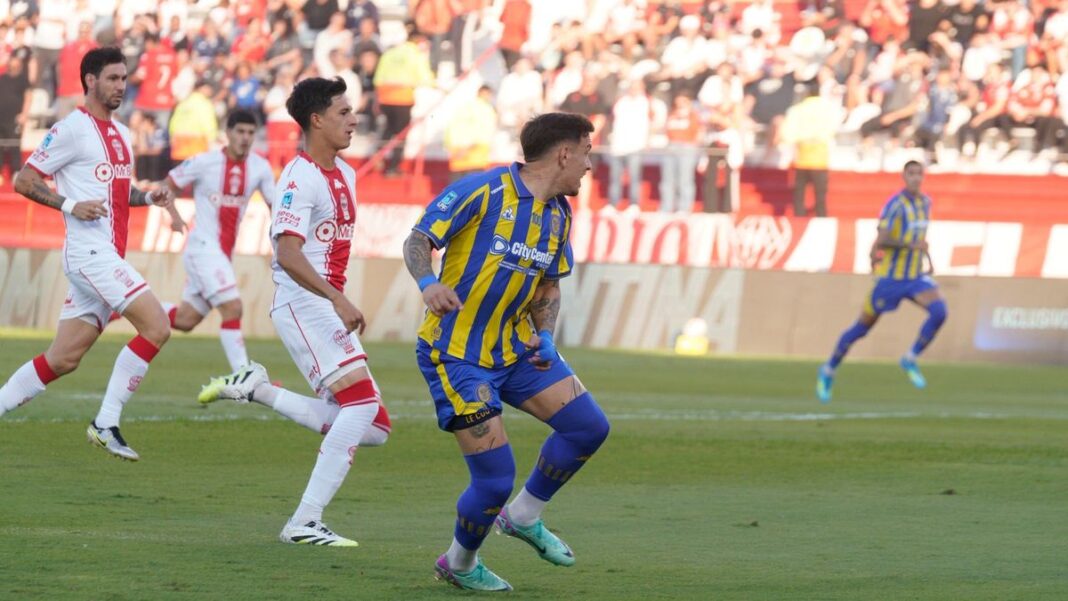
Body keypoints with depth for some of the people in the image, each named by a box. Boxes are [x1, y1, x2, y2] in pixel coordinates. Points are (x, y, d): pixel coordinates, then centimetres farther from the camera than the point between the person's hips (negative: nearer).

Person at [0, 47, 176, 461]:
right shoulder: (71, 130, -7)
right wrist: (71, 205, -18)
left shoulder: (121, 134, 19)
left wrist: (148, 197, 11)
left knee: (62, 359, 7)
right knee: (156, 326, -17)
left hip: (107, 256, 9)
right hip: (89, 251, -9)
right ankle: (106, 424, -13)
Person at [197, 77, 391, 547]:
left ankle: (256, 390, 11)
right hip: (302, 305, -9)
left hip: (328, 308, 9)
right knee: (363, 404, -21)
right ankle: (305, 522, -18)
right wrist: (337, 299, -31)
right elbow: (287, 253, -23)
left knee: (373, 427, 2)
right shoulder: (300, 178, -12)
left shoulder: (345, 175, 16)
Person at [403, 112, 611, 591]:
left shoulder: (559, 214, 6)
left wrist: (544, 336, -3)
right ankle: (459, 565, 20)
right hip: (454, 354, -8)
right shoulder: (480, 192, -17)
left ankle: (523, 517, 21)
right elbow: (418, 241, -15)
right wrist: (428, 283, -36)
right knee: (495, 479, -10)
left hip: (515, 348, 8)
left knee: (589, 426, -2)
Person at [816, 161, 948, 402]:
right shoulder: (895, 204, -16)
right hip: (891, 277, -5)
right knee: (862, 327, 6)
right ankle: (828, 370, 26)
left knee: (939, 311, -21)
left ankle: (910, 360, -5)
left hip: (916, 276, 5)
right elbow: (882, 240, -25)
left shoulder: (926, 202, 7)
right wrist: (910, 245, -37)